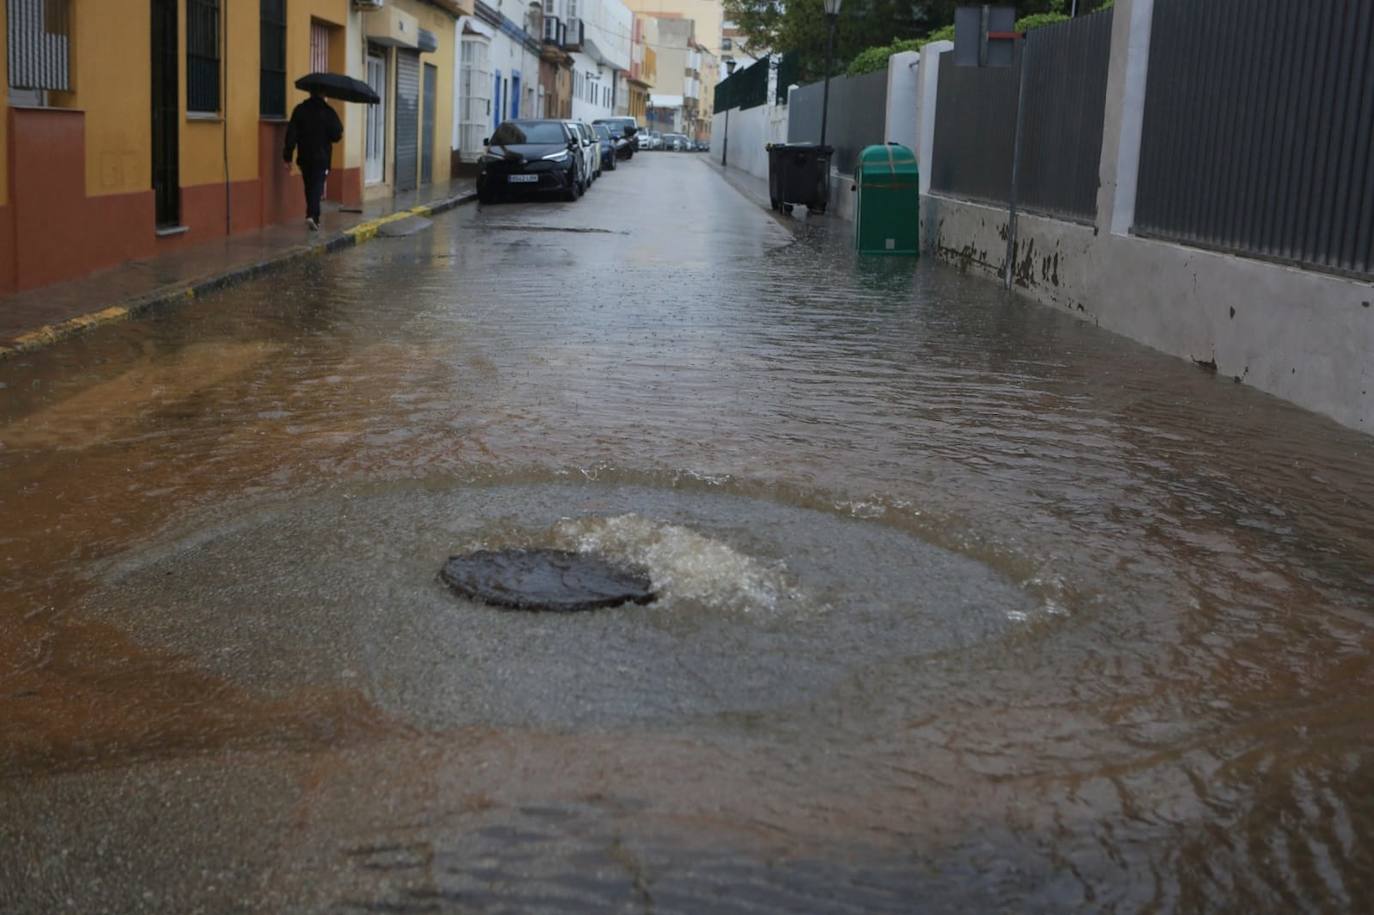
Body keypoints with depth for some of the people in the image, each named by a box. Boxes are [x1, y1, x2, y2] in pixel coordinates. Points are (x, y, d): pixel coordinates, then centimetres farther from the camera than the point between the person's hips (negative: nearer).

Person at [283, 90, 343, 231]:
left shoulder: (299, 110, 0)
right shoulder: (328, 112, -8)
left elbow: (291, 134, -3)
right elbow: (336, 136, -8)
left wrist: (288, 156, -1)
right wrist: (340, 132, 16)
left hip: (304, 157, 3)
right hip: (321, 157, -3)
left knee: (309, 187, 16)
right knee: (317, 186, -3)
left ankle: (314, 217, 22)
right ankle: (312, 215, -22)